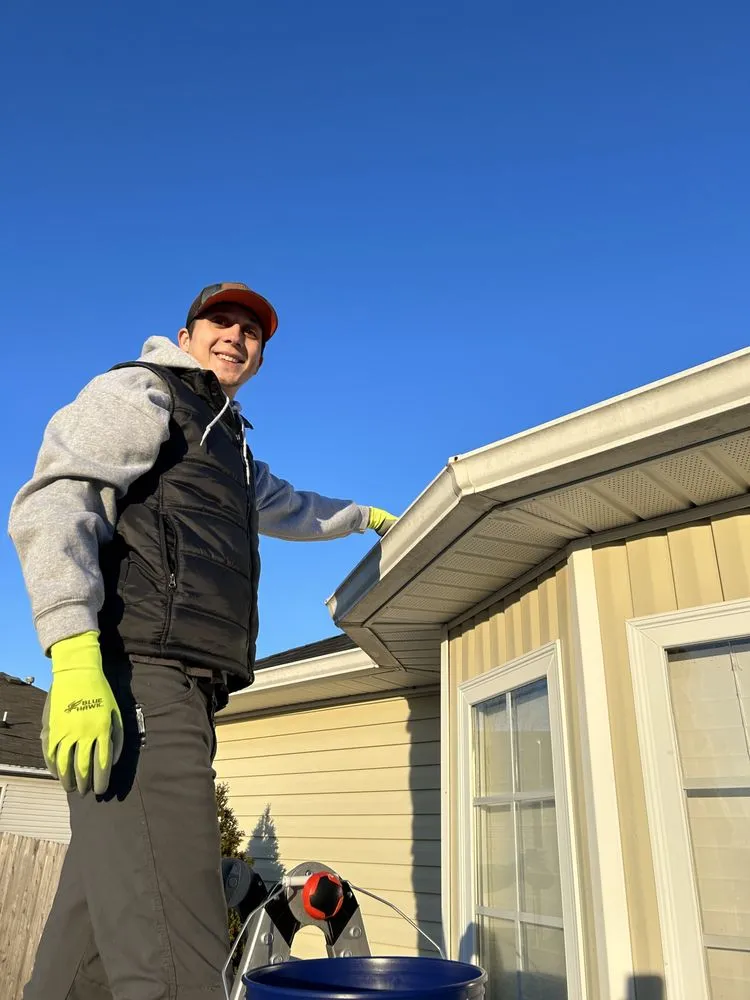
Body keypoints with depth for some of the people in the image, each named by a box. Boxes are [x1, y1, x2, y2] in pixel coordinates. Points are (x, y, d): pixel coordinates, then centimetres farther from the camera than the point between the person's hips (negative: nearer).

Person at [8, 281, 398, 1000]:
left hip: (181, 696, 9)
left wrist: (366, 516, 63)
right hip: (136, 679, -9)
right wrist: (75, 662, -21)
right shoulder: (141, 390, 7)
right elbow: (52, 504, -9)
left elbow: (291, 509, 51)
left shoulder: (229, 444, 32)